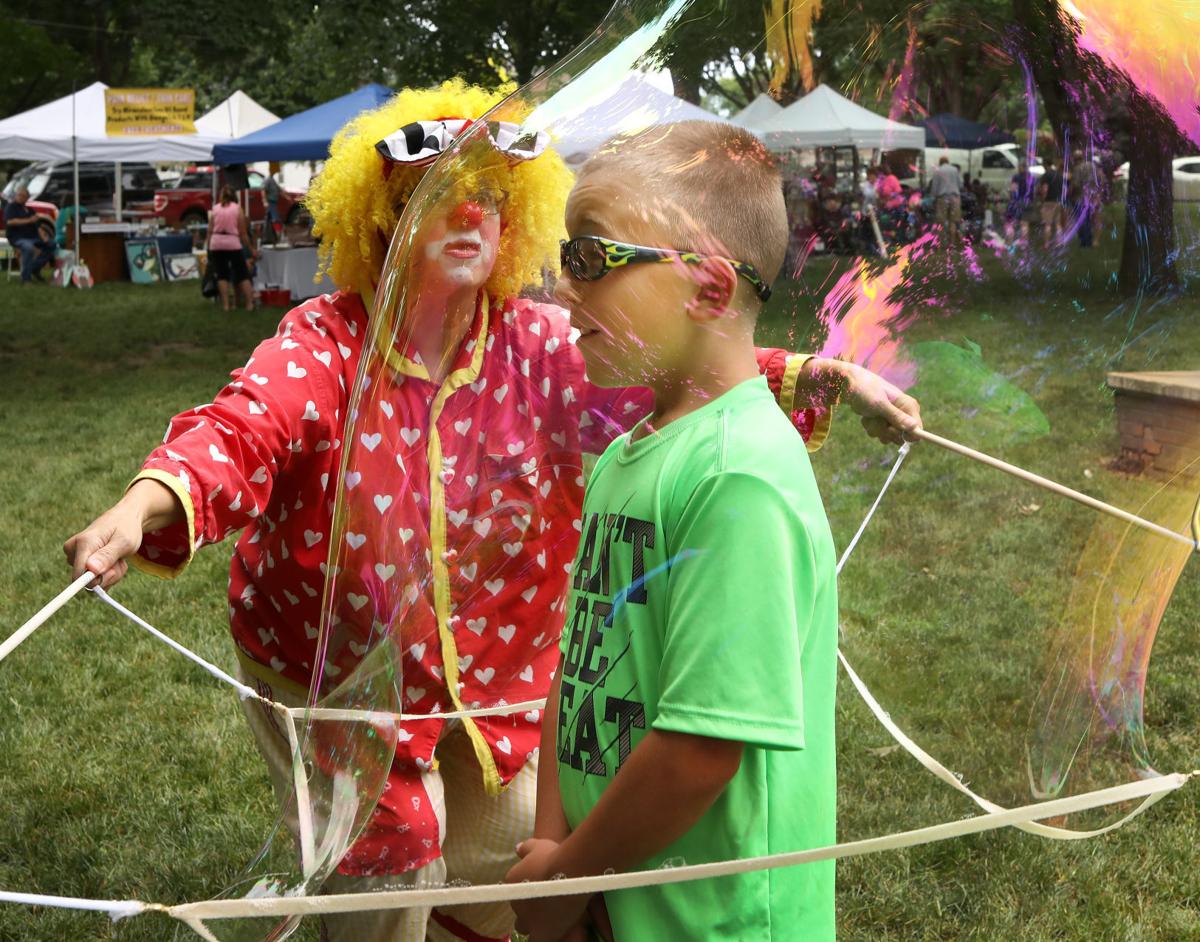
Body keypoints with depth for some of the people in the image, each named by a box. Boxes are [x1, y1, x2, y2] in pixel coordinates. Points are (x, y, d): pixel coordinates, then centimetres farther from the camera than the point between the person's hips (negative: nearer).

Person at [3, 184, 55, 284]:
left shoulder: (30, 210, 21)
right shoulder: (11, 207, 2)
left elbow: (38, 226, 20)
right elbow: (10, 221, -17)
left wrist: (43, 238, 1)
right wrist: (28, 221, -20)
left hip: (33, 238, 7)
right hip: (17, 238, -7)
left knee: (51, 246, -10)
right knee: (29, 247, -38)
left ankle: (35, 269, -2)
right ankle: (25, 278, -31)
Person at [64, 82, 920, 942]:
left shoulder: (538, 346, -9)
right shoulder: (325, 345, -18)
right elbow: (239, 433, -33)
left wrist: (826, 378, -30)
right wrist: (143, 507, -54)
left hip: (495, 669, 4)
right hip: (333, 672, -3)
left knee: (511, 868, 16)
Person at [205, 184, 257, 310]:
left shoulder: (215, 209, 9)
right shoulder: (237, 209, 4)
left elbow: (210, 230, 5)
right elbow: (243, 233, 3)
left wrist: (208, 248, 11)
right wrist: (251, 249, 10)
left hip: (216, 243, 2)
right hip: (233, 243, -2)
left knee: (222, 274, 10)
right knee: (243, 274, 7)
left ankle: (226, 304, 3)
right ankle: (249, 303, 2)